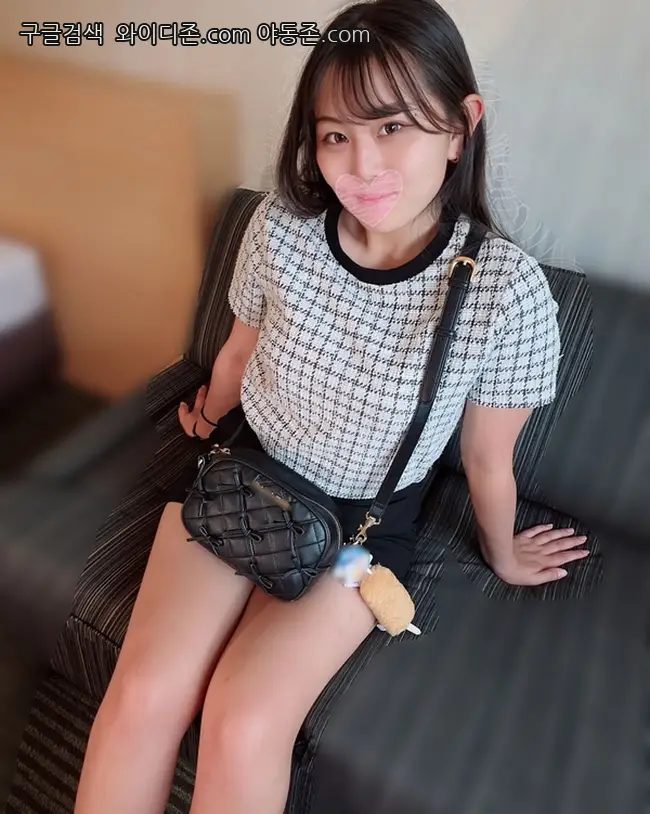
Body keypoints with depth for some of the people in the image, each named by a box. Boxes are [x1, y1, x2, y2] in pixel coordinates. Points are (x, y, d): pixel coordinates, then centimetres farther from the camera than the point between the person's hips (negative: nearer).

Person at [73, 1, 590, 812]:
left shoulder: (508, 292, -23)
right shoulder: (281, 226, -16)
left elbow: (487, 462, -7)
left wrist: (502, 555, 10)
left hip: (363, 519, -1)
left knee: (243, 726, -14)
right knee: (144, 692, -11)